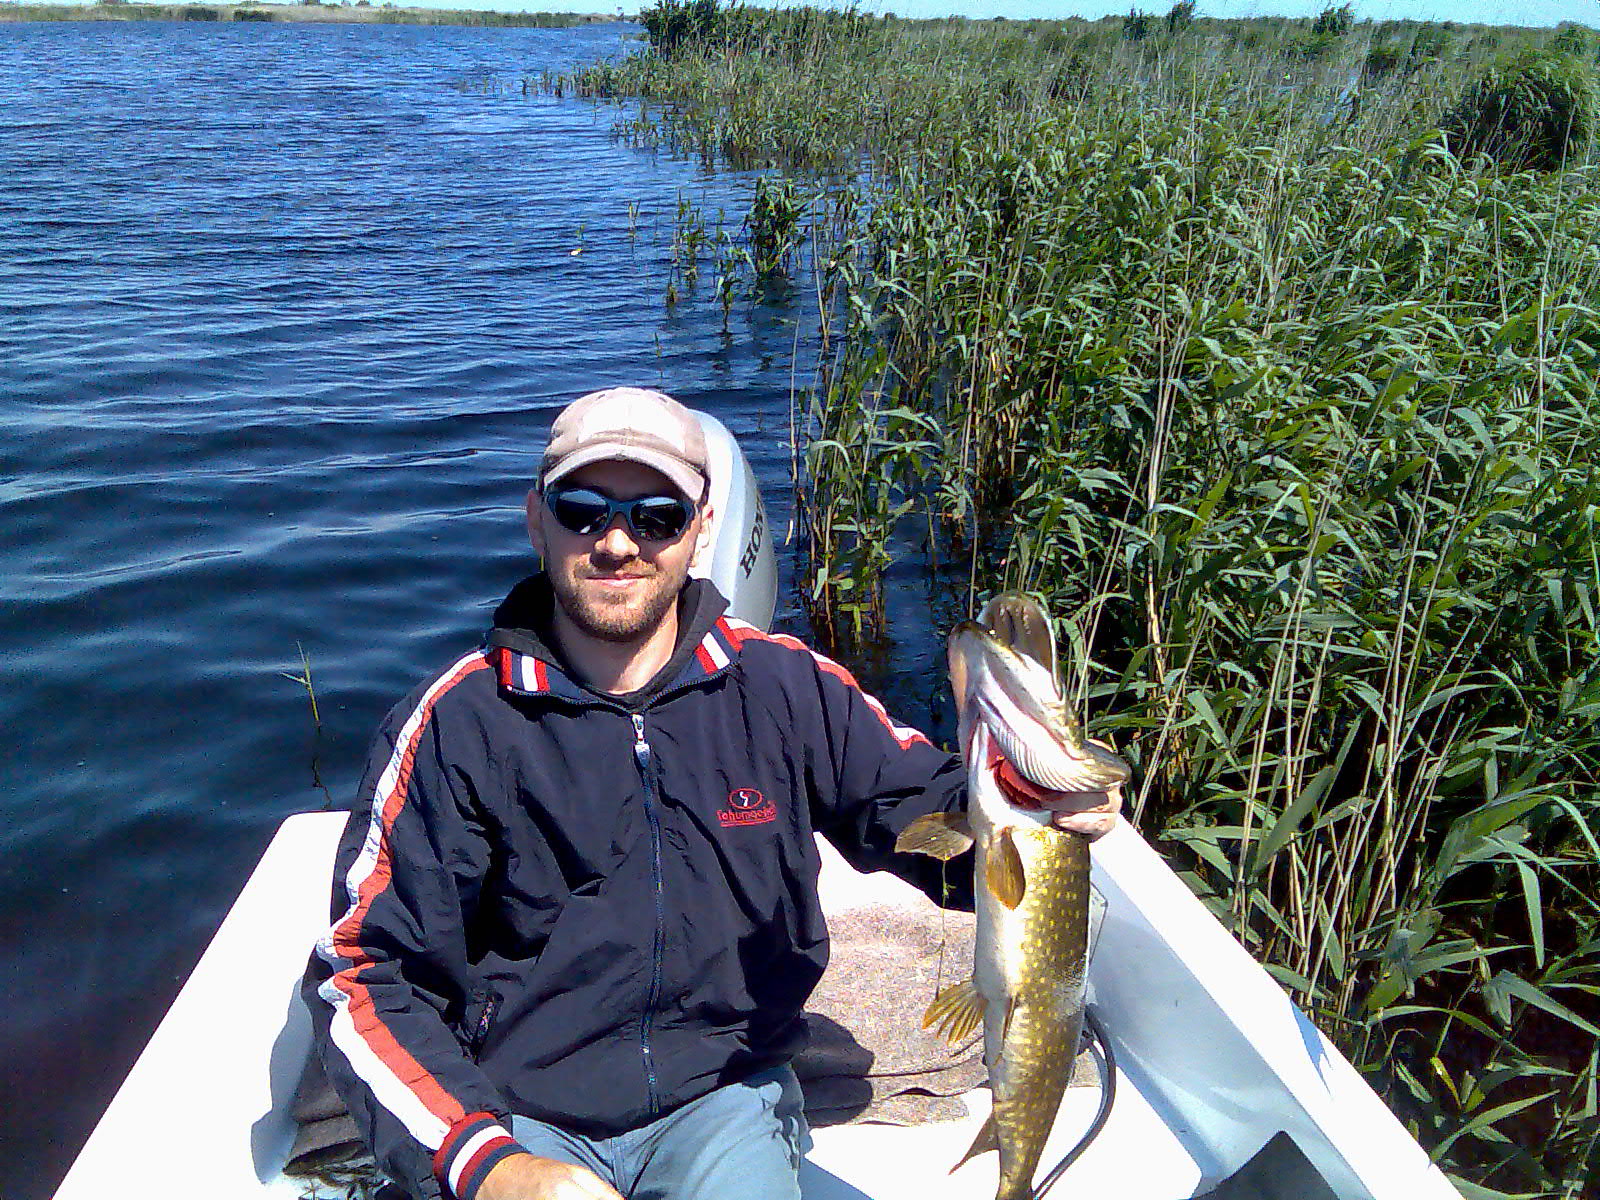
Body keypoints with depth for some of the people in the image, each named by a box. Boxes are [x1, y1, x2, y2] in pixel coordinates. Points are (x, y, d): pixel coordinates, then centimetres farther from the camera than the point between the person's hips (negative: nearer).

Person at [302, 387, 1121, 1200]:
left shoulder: (785, 688, -3)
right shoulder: (457, 720, -9)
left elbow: (926, 812, 3)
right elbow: (364, 976, -7)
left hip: (724, 1096, 1)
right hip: (522, 1115, -1)